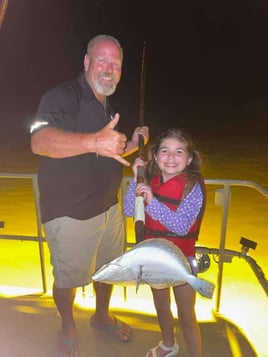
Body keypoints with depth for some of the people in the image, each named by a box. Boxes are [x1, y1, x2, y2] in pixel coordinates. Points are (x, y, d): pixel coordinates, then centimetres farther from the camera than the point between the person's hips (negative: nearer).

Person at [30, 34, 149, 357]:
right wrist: (94, 141, -48)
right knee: (67, 279, 13)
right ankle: (68, 327, 44)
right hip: (69, 214, -7)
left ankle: (102, 315, 51)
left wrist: (132, 145, 4)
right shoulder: (63, 96, -15)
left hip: (108, 207, 8)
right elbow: (40, 142, -33)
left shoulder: (108, 109, 12)